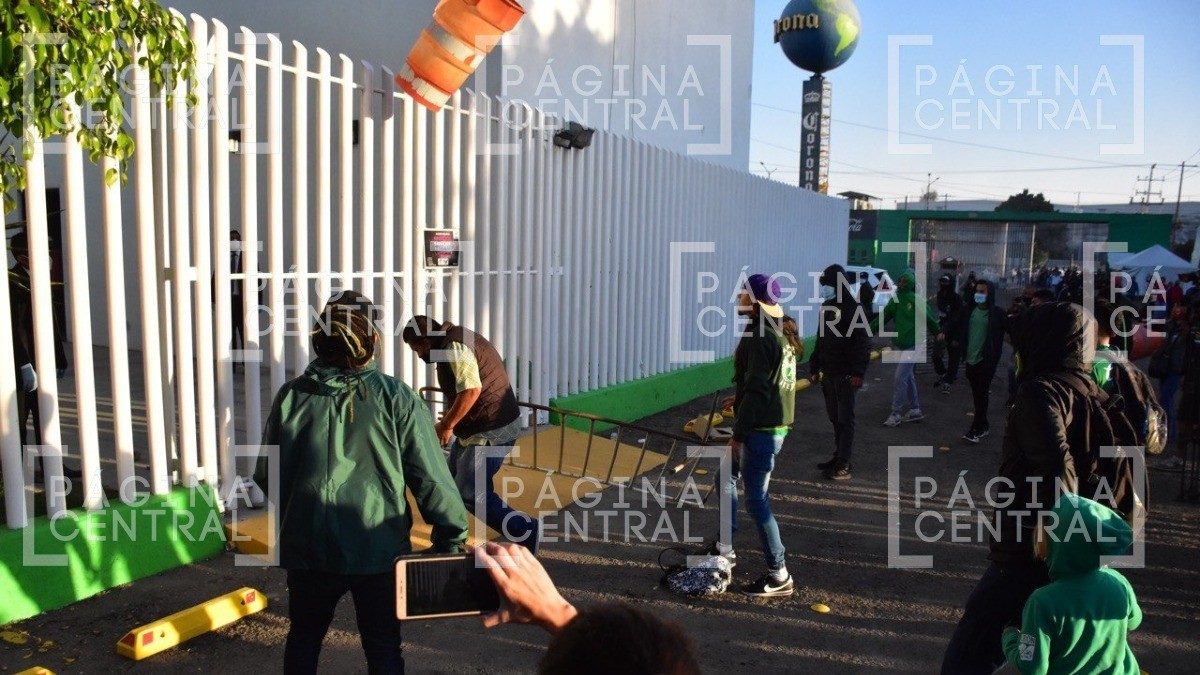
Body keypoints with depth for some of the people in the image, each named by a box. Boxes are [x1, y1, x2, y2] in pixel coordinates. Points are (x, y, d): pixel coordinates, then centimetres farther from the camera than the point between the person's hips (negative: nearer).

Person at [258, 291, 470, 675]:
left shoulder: (291, 397, -7)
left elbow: (268, 475, 3)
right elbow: (430, 476, -13)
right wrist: (451, 536, -2)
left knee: (303, 640, 25)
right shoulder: (395, 398, -14)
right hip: (379, 549, -2)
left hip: (308, 549, 2)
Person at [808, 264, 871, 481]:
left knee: (845, 419, -3)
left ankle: (843, 465, -1)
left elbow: (863, 343, -16)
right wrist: (814, 367, 15)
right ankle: (839, 457, 22)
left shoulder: (855, 309, -11)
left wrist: (858, 373, -22)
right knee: (834, 418, 12)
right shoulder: (826, 307, 11)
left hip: (846, 374, -7)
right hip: (829, 373, 7)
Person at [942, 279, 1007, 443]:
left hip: (987, 360, -4)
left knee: (980, 394, -3)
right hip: (971, 358, 5)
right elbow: (954, 322, 3)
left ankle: (977, 429, 4)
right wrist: (946, 334, -11)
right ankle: (983, 425, 28)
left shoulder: (997, 314, -7)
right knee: (978, 393, 14)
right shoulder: (969, 310, 3)